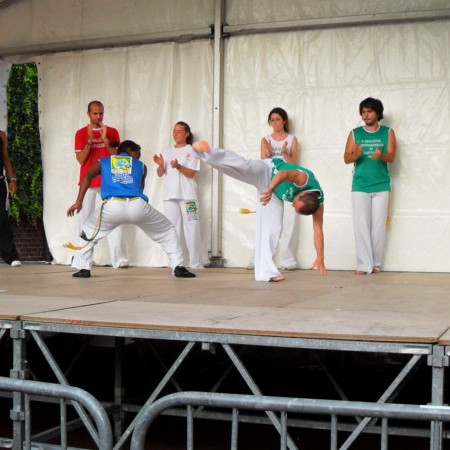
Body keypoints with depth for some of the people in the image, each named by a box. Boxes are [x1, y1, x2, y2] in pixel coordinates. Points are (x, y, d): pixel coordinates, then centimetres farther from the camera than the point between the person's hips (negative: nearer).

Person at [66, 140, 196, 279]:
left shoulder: (103, 162, 28)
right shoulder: (141, 165, 30)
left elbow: (87, 177, 11)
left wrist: (79, 202, 8)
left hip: (113, 205, 0)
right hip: (138, 205, 0)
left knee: (89, 232, 28)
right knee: (168, 230, 24)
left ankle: (83, 269, 16)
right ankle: (177, 267, 16)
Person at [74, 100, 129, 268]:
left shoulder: (112, 132, 8)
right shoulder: (81, 133, 5)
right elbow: (81, 160, -2)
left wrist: (105, 139, -12)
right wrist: (90, 140, -13)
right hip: (88, 181, 0)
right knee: (85, 220, -2)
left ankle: (119, 259, -10)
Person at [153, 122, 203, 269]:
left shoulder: (192, 151, 3)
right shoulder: (167, 151, 13)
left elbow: (192, 173, -6)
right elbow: (160, 173, 9)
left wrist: (178, 166, -21)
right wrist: (161, 164, -12)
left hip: (187, 195, -4)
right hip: (170, 195, 4)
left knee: (191, 229, -6)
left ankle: (195, 263, -1)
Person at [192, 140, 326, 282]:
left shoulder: (318, 202, -18)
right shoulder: (304, 179, -35)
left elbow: (318, 230, -14)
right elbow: (284, 174, -53)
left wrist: (320, 259, -16)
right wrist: (270, 189, -70)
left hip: (276, 194, 4)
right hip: (266, 171, -4)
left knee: (272, 228, -6)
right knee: (243, 167, -36)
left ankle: (264, 271, -1)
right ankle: (206, 152, -55)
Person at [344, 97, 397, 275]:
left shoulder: (388, 132, 8)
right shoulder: (355, 133, 8)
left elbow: (391, 157, -2)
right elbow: (346, 158, 1)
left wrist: (381, 155, -25)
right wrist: (356, 155, -22)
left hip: (381, 185, 0)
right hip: (360, 186, 0)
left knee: (378, 226, 0)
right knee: (361, 225, -5)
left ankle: (376, 263, 9)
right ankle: (364, 265, -4)